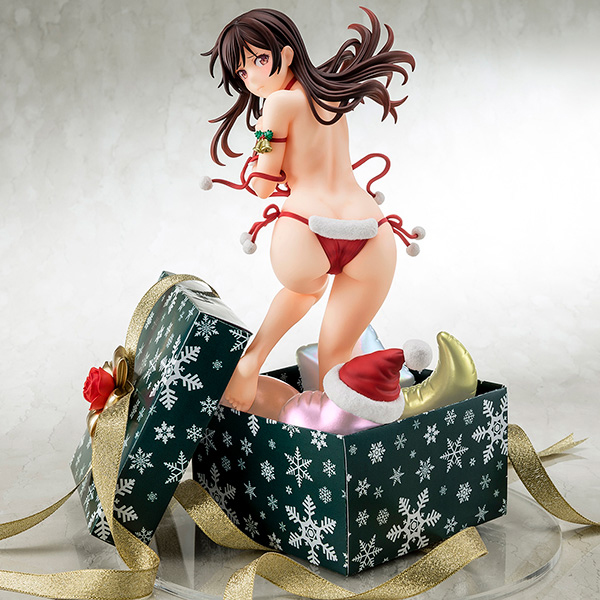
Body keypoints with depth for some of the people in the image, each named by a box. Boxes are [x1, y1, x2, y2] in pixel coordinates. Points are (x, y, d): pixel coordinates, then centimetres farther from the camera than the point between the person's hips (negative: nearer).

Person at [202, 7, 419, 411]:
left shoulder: (280, 102, 2)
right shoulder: (329, 92, 22)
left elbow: (263, 187, 9)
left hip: (305, 238, -4)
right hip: (371, 236, 4)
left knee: (306, 287, 33)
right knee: (335, 359, 17)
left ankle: (253, 358, 17)